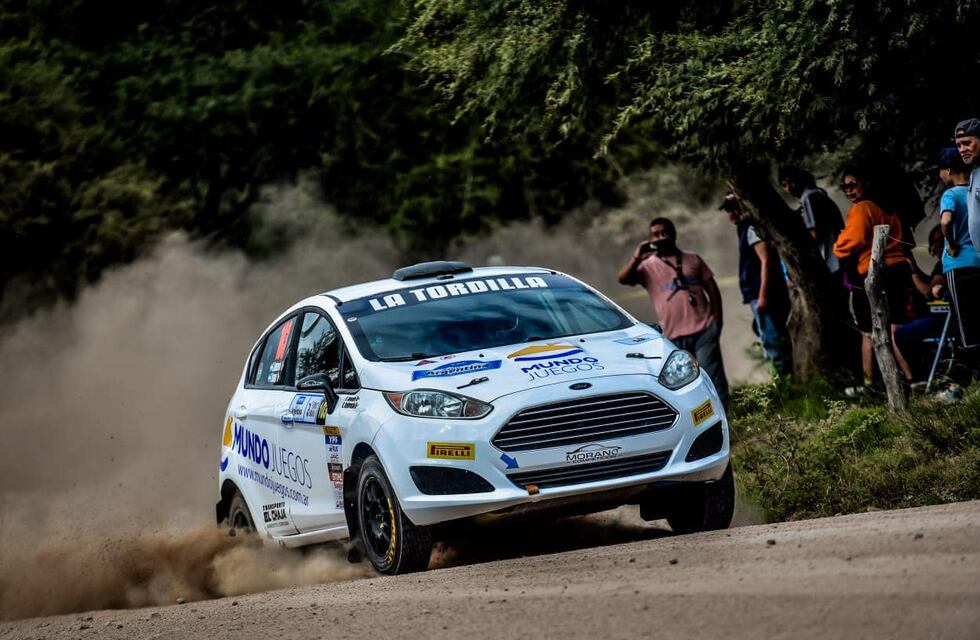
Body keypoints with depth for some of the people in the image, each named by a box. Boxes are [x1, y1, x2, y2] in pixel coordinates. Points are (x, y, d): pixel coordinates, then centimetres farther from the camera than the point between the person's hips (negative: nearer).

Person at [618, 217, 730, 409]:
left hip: (704, 329, 0)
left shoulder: (692, 259, 12)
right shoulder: (647, 266, 8)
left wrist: (717, 319, 4)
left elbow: (712, 288, 13)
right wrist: (636, 258, -21)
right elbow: (623, 279, -8)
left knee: (713, 378, -6)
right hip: (675, 336, 0)